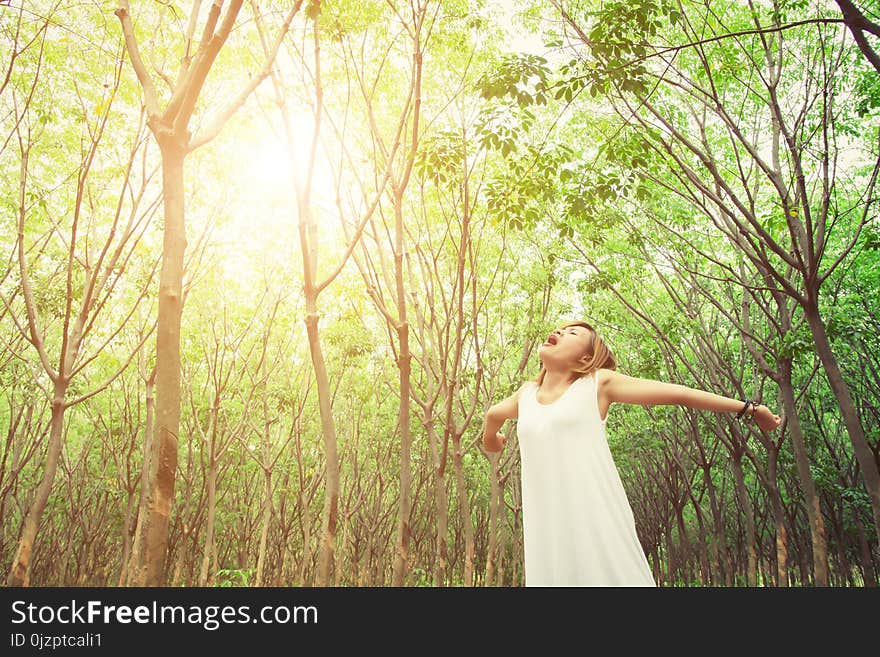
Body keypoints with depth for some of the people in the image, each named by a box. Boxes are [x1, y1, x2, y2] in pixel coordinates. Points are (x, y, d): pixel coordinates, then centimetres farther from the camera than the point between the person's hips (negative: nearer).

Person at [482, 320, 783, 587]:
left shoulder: (598, 383, 5)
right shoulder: (526, 394, 16)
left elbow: (677, 393, 7)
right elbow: (493, 415, 38)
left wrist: (747, 407, 10)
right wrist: (490, 439, 57)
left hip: (598, 521, -3)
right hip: (545, 529, 3)